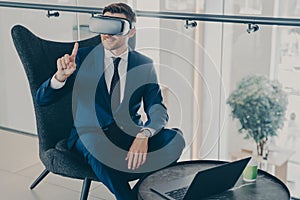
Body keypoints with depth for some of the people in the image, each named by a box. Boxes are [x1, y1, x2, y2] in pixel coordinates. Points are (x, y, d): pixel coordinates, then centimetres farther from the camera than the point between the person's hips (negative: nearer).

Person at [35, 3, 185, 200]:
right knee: (98, 146, -38)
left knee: (175, 138, -26)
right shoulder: (83, 57, 0)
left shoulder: (144, 64, 5)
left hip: (131, 134, 2)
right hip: (91, 135, -2)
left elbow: (158, 110, -5)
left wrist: (144, 135, -28)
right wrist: (61, 76, -26)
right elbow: (42, 100, -3)